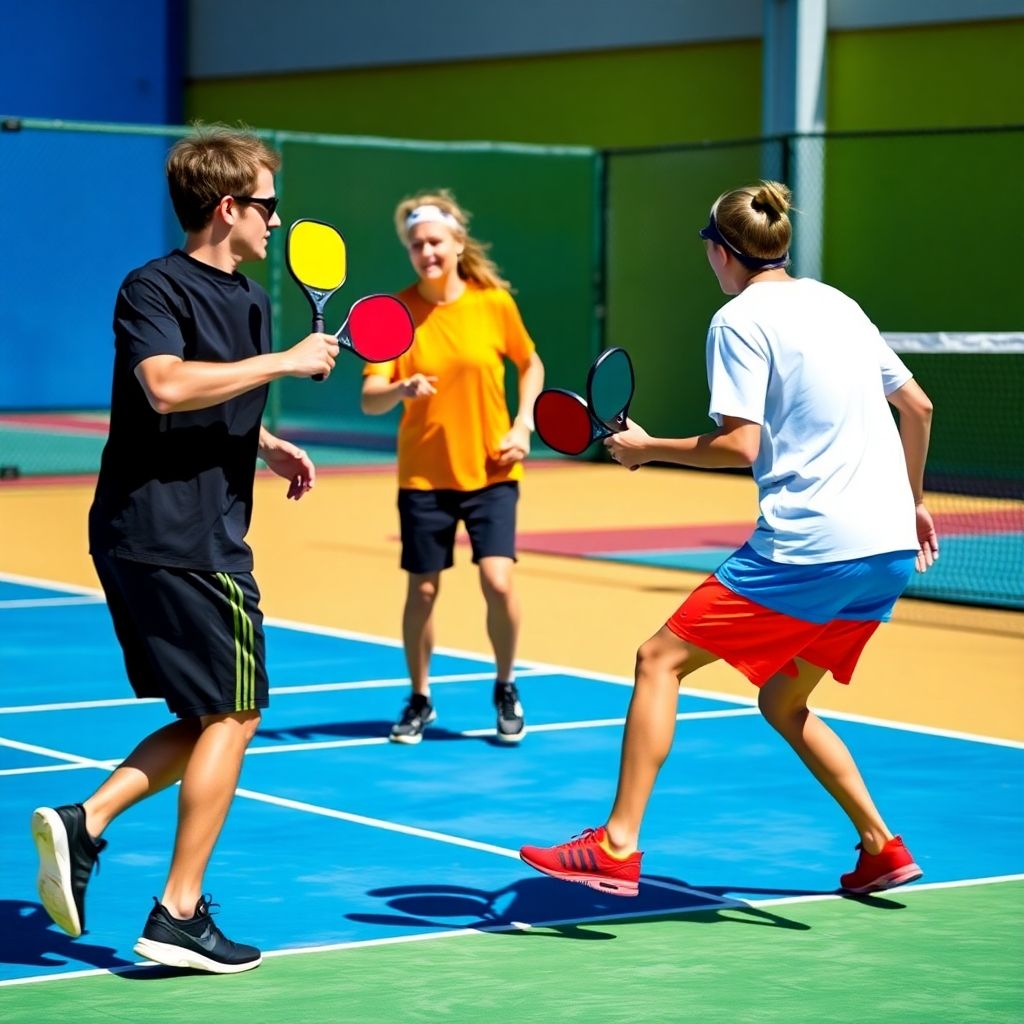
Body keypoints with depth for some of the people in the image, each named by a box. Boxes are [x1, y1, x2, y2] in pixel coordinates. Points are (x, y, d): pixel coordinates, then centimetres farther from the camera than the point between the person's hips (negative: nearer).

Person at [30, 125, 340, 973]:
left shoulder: (250, 301, 15)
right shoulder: (154, 289, -11)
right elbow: (167, 387, -30)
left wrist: (268, 445, 13)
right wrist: (283, 362, -24)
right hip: (175, 540, -9)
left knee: (213, 719, 13)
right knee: (232, 716, -2)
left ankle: (84, 823, 4)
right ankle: (179, 915, 3)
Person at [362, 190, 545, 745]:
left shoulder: (494, 302, -5)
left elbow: (531, 364, 11)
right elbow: (370, 399, -13)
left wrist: (523, 426, -2)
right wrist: (402, 388, -34)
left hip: (491, 471, 0)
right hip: (423, 475, 0)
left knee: (498, 582, -12)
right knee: (422, 590, 5)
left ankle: (505, 689, 13)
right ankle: (419, 700, 26)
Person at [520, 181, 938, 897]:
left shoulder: (741, 320, -5)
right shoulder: (838, 304, 18)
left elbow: (740, 443, -15)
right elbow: (919, 407, 22)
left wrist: (646, 448, -2)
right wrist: (913, 500, 34)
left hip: (810, 544, -8)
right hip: (892, 549, 8)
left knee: (662, 659, -2)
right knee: (784, 703, 23)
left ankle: (617, 848, -8)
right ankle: (882, 850, 21)